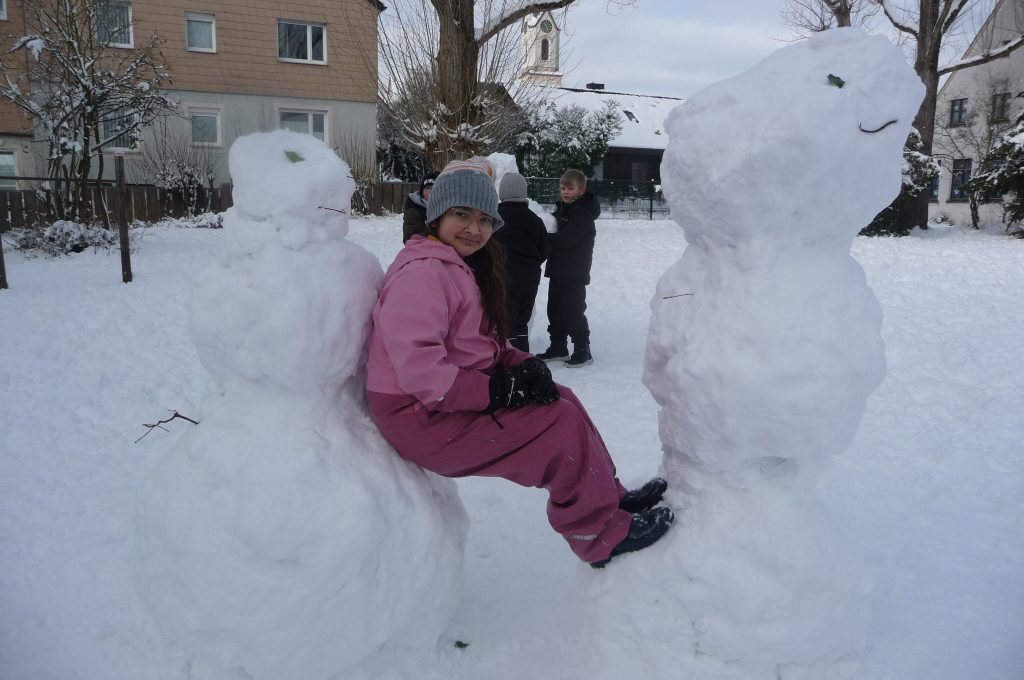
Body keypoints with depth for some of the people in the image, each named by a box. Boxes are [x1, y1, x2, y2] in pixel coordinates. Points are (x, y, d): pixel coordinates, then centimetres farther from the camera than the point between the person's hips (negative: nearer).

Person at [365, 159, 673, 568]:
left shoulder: (459, 267, 15)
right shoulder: (422, 273, -19)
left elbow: (482, 345, 18)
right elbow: (417, 370, -28)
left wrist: (522, 365, -2)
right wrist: (495, 391, -24)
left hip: (463, 396, 10)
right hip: (422, 417, -10)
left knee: (561, 400, 5)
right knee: (561, 421, -15)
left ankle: (610, 496, 16)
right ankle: (604, 536, -1)